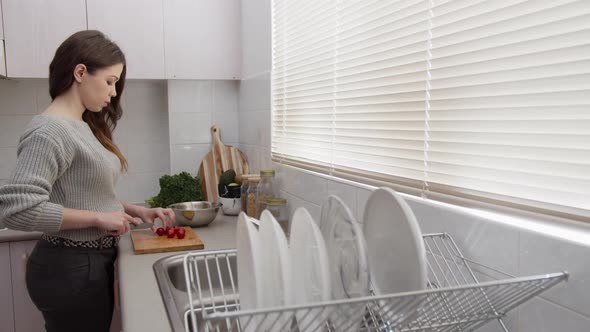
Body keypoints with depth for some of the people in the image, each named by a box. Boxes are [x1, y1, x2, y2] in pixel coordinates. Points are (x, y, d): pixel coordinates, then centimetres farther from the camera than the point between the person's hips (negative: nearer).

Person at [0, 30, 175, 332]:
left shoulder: (83, 126, 8)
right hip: (69, 269, -9)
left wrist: (137, 211, 2)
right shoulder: (49, 131, -20)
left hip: (94, 261, 9)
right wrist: (99, 218, -22)